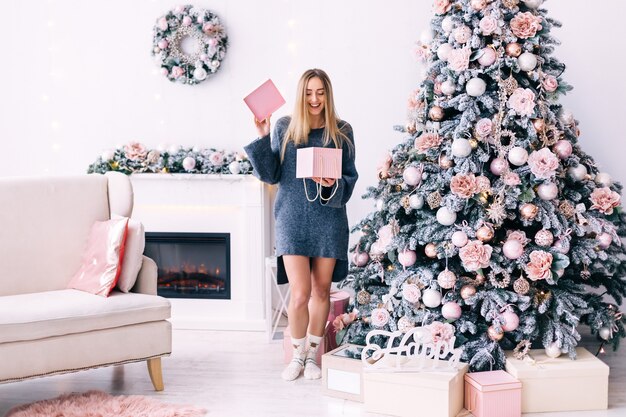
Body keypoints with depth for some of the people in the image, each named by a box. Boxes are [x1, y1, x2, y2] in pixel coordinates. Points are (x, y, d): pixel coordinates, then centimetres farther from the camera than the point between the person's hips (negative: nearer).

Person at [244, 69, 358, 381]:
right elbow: (270, 174, 1)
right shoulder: (284, 128, 2)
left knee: (321, 290, 9)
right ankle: (298, 353, 15)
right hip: (293, 218, -1)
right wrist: (263, 138, -9)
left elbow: (350, 178, 4)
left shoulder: (342, 131, 3)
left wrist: (333, 185, -17)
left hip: (329, 219, 1)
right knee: (300, 293, -8)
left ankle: (313, 354, 26)